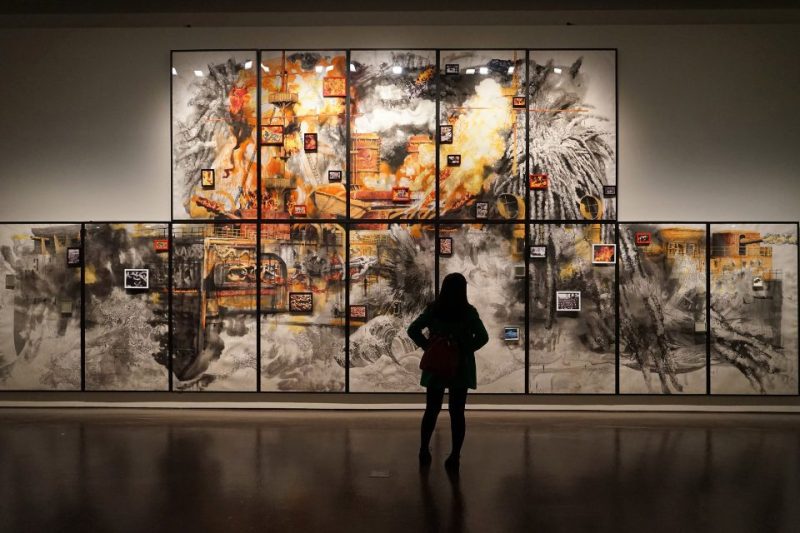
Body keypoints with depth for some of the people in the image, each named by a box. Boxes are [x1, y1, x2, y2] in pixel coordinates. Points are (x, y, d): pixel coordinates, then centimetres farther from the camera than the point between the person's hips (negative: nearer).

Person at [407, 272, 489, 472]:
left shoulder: (433, 309, -3)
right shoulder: (469, 312, -6)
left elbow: (413, 330, -7)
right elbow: (482, 337, -9)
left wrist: (428, 347, 1)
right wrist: (466, 349, 2)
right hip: (461, 369, -1)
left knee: (432, 410, 14)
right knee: (457, 412, 3)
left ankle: (424, 451, 19)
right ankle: (455, 457, 1)